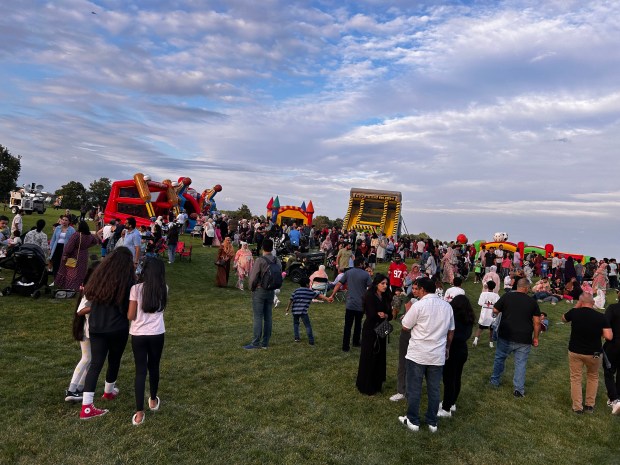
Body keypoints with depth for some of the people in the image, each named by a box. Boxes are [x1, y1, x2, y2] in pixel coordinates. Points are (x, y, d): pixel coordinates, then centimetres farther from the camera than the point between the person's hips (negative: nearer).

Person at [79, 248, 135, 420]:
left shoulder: (99, 275, -1)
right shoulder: (127, 281, -14)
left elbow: (88, 294, 11)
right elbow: (128, 308, -11)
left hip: (96, 327, 3)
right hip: (118, 328, -3)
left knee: (95, 363, 4)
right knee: (114, 360, 19)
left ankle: (87, 406, -2)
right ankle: (109, 391, 40)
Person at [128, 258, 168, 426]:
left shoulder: (136, 288, -10)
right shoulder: (164, 289, -1)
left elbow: (130, 316, -8)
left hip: (138, 335, -2)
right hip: (157, 334, 2)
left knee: (140, 371, 4)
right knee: (154, 367, 20)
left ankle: (139, 413, 3)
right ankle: (153, 400, 39)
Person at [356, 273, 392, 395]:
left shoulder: (385, 297, 5)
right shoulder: (370, 296, -14)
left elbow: (390, 315, 2)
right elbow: (372, 315, -21)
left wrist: (383, 315, -19)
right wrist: (385, 315, -7)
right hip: (370, 330, -6)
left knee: (380, 356, 11)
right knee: (369, 358, 1)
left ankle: (376, 384, 25)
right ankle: (366, 386, 14)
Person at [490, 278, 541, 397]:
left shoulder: (506, 296, -5)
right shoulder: (532, 301, -3)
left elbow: (495, 311, -1)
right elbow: (537, 322, -2)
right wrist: (535, 337, 8)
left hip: (505, 336, 0)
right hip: (524, 339, 0)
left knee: (499, 358, 18)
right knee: (521, 363, 8)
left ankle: (495, 381, 31)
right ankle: (519, 390, 11)